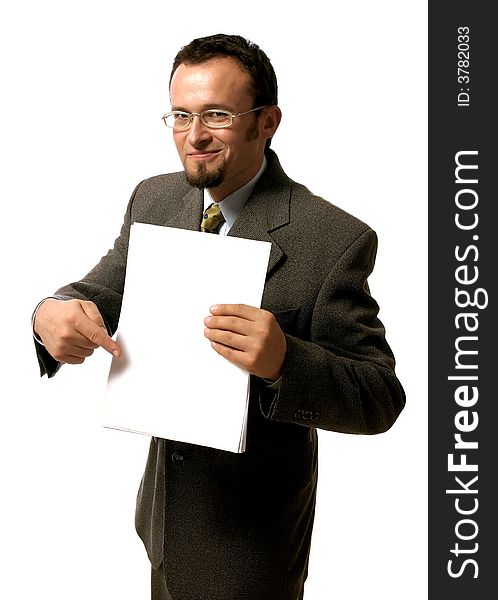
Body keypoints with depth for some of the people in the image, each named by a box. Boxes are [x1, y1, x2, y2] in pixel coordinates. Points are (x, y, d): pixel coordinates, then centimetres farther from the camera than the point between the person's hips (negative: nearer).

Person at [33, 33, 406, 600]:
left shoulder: (336, 239, -23)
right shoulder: (152, 198, -4)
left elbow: (380, 400, -21)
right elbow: (103, 289, 4)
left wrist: (283, 360, -41)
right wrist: (54, 312, -21)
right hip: (162, 496, 5)